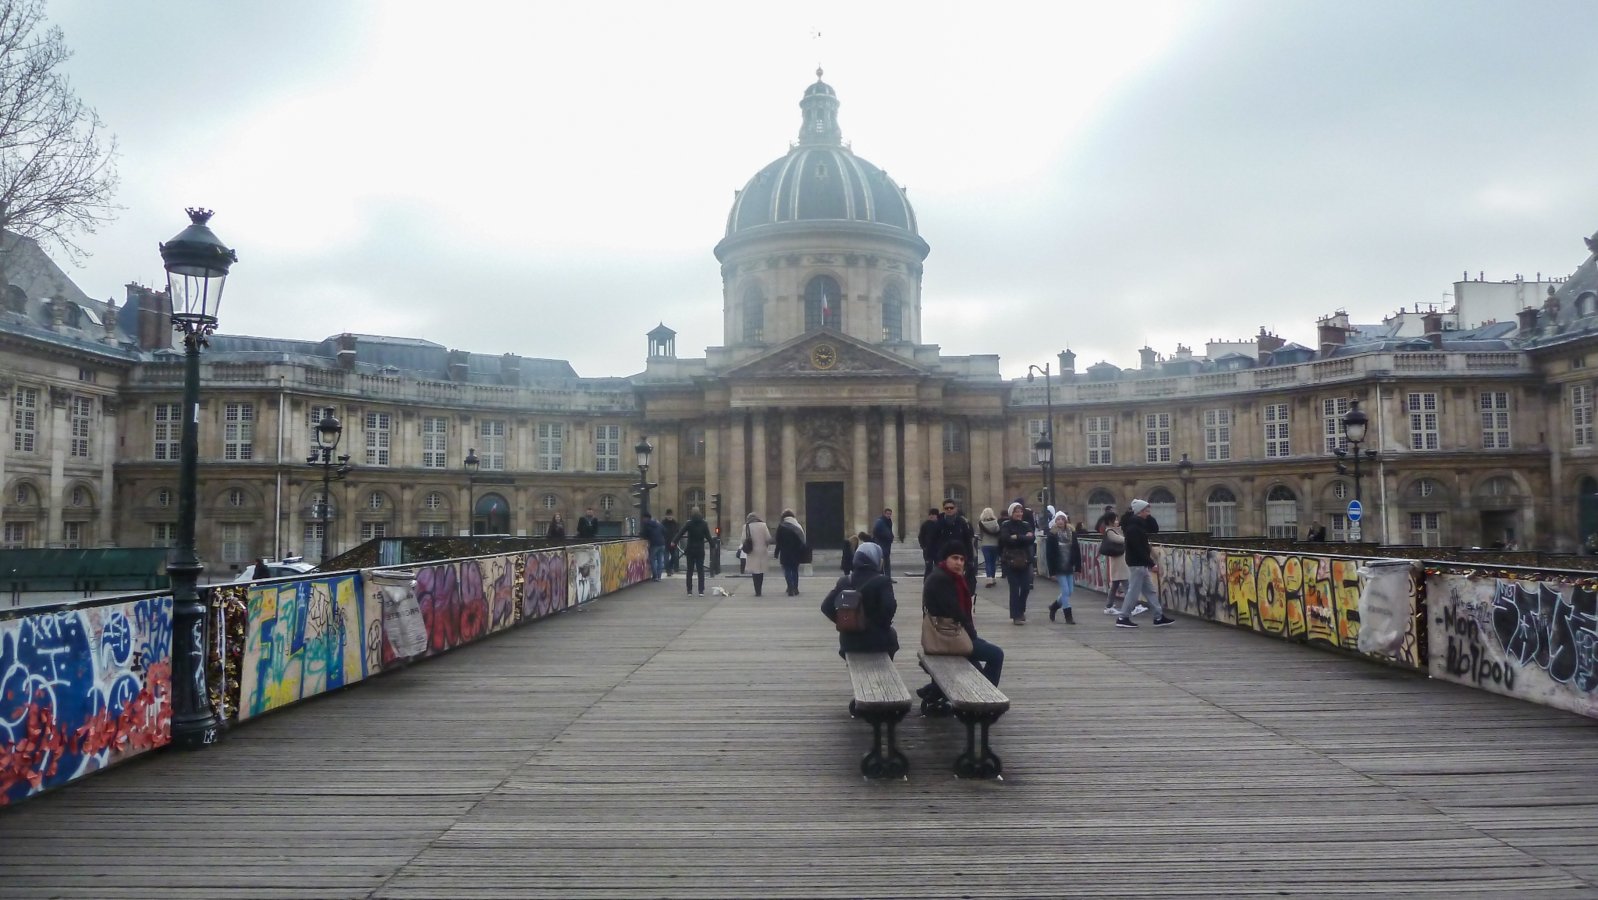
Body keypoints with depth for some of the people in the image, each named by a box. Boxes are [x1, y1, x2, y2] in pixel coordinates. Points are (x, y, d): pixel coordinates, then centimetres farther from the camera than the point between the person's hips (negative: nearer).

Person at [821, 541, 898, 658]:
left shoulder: (844, 581, 1)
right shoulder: (882, 581, -12)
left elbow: (826, 607, -2)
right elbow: (889, 608, -21)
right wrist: (884, 624, -2)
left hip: (849, 641, 4)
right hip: (876, 640, -4)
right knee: (891, 634, 30)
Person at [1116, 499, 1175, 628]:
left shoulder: (1139, 524, 13)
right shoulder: (1133, 527, -19)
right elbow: (1139, 549, -24)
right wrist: (1151, 564, -23)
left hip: (1141, 564, 10)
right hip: (1137, 564, -10)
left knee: (1150, 591, 13)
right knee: (1134, 591, -6)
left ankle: (1159, 617, 18)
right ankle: (1123, 618, 0)